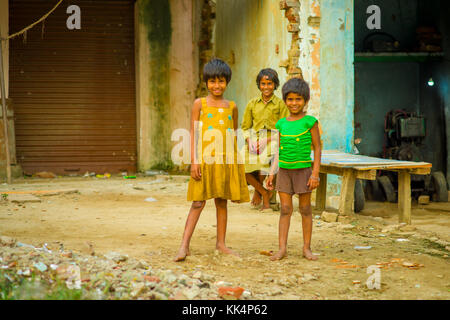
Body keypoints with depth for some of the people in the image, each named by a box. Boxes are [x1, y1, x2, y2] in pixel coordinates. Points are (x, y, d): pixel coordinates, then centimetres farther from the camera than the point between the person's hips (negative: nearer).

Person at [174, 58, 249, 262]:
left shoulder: (232, 107, 10)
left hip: (225, 161, 3)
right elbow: (193, 133, -2)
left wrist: (238, 163, 15)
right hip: (204, 159, -3)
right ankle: (184, 245, -6)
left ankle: (221, 243, 19)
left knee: (222, 201, 9)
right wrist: (194, 161, -10)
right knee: (199, 202, -7)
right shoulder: (199, 104, 1)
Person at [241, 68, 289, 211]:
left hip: (272, 141, -3)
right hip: (254, 140, 3)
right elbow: (245, 126, 15)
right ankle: (265, 193, -3)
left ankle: (258, 191, -3)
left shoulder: (280, 104, 4)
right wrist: (249, 140, -6)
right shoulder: (252, 103, 12)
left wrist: (267, 140, -14)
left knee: (263, 160, -33)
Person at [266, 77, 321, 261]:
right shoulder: (282, 124, 7)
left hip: (303, 170, -3)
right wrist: (272, 173, 8)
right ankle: (282, 248, 3)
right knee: (285, 209, 3)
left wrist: (315, 173, -9)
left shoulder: (310, 122, -4)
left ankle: (307, 248, 11)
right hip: (284, 171, 3)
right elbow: (278, 151, 12)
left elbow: (317, 148, -3)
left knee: (305, 209, 4)